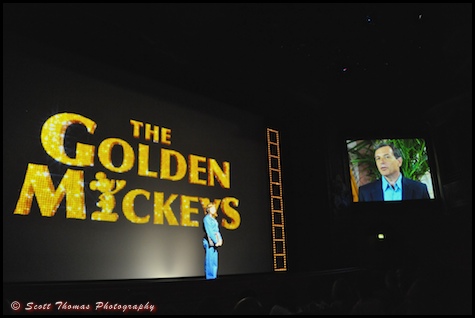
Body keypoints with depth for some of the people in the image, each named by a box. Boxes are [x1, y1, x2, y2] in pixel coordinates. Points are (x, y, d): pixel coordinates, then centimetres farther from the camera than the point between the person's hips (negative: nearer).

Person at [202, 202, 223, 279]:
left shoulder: (213, 219, 20)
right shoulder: (206, 218, -8)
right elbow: (209, 232, -14)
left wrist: (220, 240, 4)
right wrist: (216, 241, -16)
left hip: (214, 243, 9)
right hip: (209, 242, -9)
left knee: (214, 261, 10)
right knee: (209, 261, -7)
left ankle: (214, 276, 16)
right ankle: (210, 277, -2)